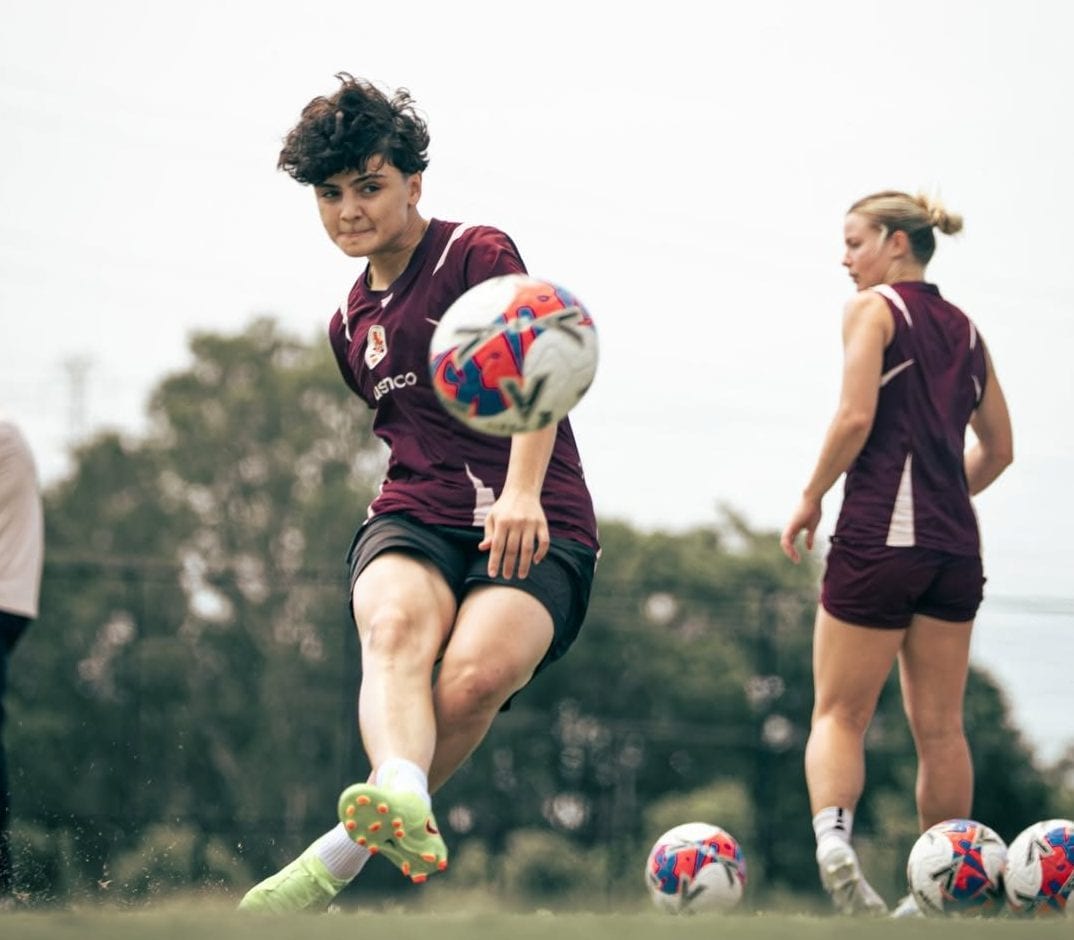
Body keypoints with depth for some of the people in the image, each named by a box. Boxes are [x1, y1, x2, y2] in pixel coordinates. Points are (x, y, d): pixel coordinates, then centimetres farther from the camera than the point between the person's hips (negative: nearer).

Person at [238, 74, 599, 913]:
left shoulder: (478, 253, -1)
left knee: (474, 678, -33)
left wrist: (522, 493, -31)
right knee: (396, 625, -33)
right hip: (414, 523, 4)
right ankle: (403, 807, -62)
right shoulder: (351, 324, 22)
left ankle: (343, 855, -19)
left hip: (534, 527, -4)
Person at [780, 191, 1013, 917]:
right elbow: (997, 449, 19)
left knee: (839, 714, -1)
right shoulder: (964, 329, 17)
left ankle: (834, 836, -26)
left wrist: (811, 498, -4)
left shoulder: (873, 308, -2)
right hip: (955, 544, 6)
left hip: (879, 536, -6)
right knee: (940, 726, 10)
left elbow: (856, 415, -14)